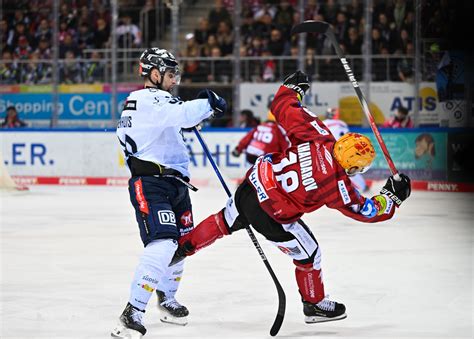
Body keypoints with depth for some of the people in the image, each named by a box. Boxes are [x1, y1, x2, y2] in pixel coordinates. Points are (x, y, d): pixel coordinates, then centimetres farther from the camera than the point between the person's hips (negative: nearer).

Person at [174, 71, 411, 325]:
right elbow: (367, 211, -7)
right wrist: (392, 195, 5)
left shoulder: (319, 137, -10)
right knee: (308, 254, 14)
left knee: (225, 223, 32)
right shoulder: (339, 186, -19)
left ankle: (183, 246, 45)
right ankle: (314, 305, 32)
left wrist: (292, 87, 13)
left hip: (253, 182, 6)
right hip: (272, 214, -6)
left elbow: (286, 110, -5)